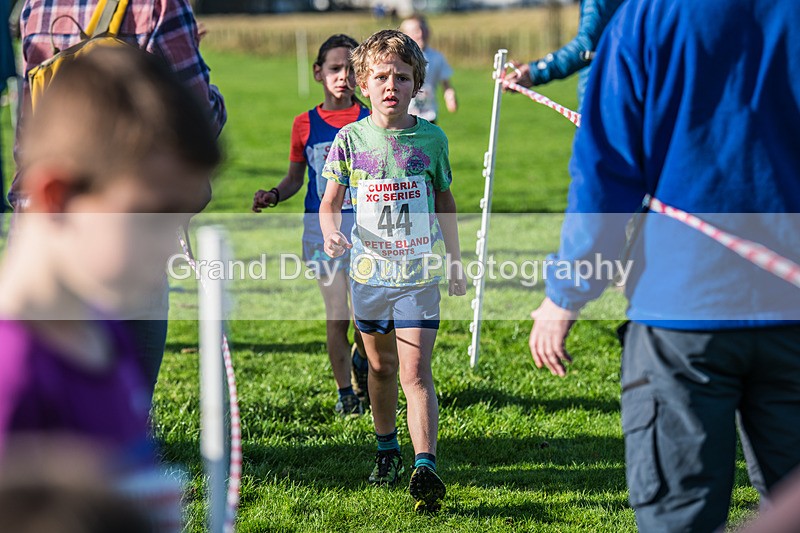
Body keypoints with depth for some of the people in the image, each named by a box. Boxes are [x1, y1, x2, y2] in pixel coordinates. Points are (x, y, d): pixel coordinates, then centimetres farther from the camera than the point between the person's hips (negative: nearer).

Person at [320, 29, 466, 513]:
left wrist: (456, 263, 15)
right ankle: (387, 450, 34)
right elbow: (330, 203, 3)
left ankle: (426, 467, -18)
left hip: (420, 273, -2)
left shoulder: (431, 138, 0)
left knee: (416, 371, -12)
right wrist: (331, 233, -19)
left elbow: (445, 202, 12)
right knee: (381, 367, 15)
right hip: (369, 271, 2)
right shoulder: (351, 138, -1)